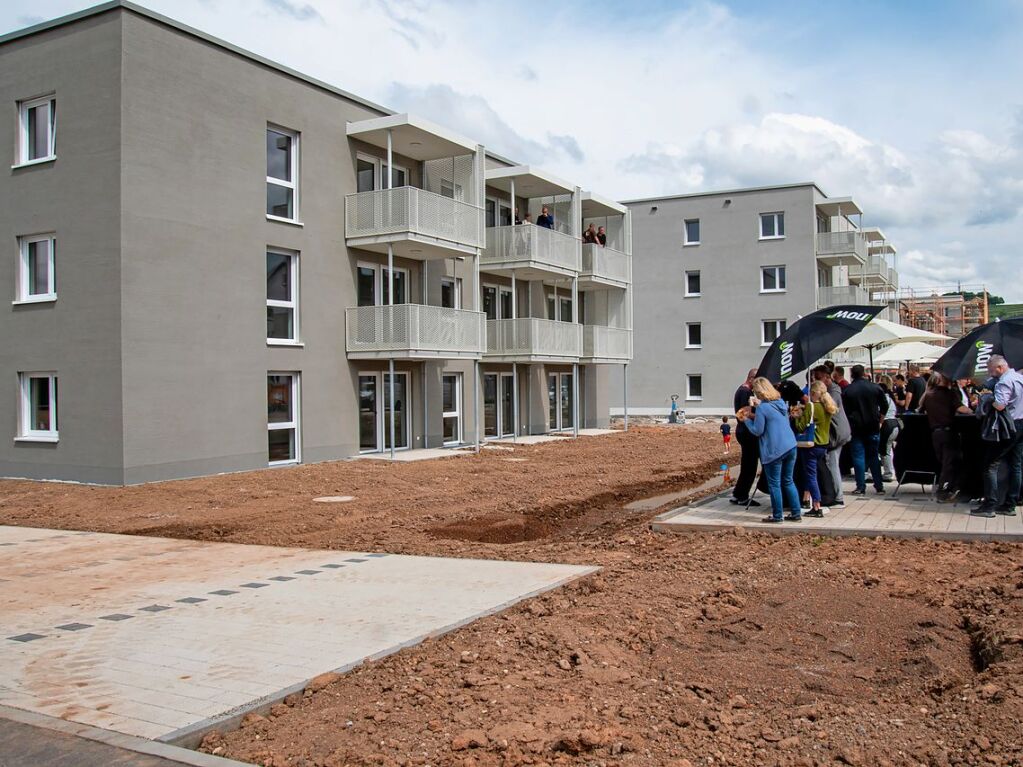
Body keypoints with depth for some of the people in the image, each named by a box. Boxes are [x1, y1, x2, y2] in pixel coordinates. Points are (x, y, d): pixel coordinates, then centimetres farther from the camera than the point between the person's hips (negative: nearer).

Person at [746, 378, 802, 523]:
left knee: (774, 483, 5)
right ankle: (796, 513, 18)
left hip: (774, 451, -7)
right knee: (788, 481, 16)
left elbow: (757, 431, -11)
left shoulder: (762, 408, -13)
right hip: (790, 446, 7)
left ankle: (777, 515, 11)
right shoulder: (780, 402, 9)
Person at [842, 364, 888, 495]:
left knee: (858, 457, 1)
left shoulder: (847, 390, -5)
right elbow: (884, 406, 3)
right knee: (873, 456, 11)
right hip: (873, 427, 2)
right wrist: (879, 420, 14)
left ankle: (861, 487, -1)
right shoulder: (875, 387, 0)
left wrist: (848, 425, 7)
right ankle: (879, 485, 11)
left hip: (855, 427, -2)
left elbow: (844, 411, -3)